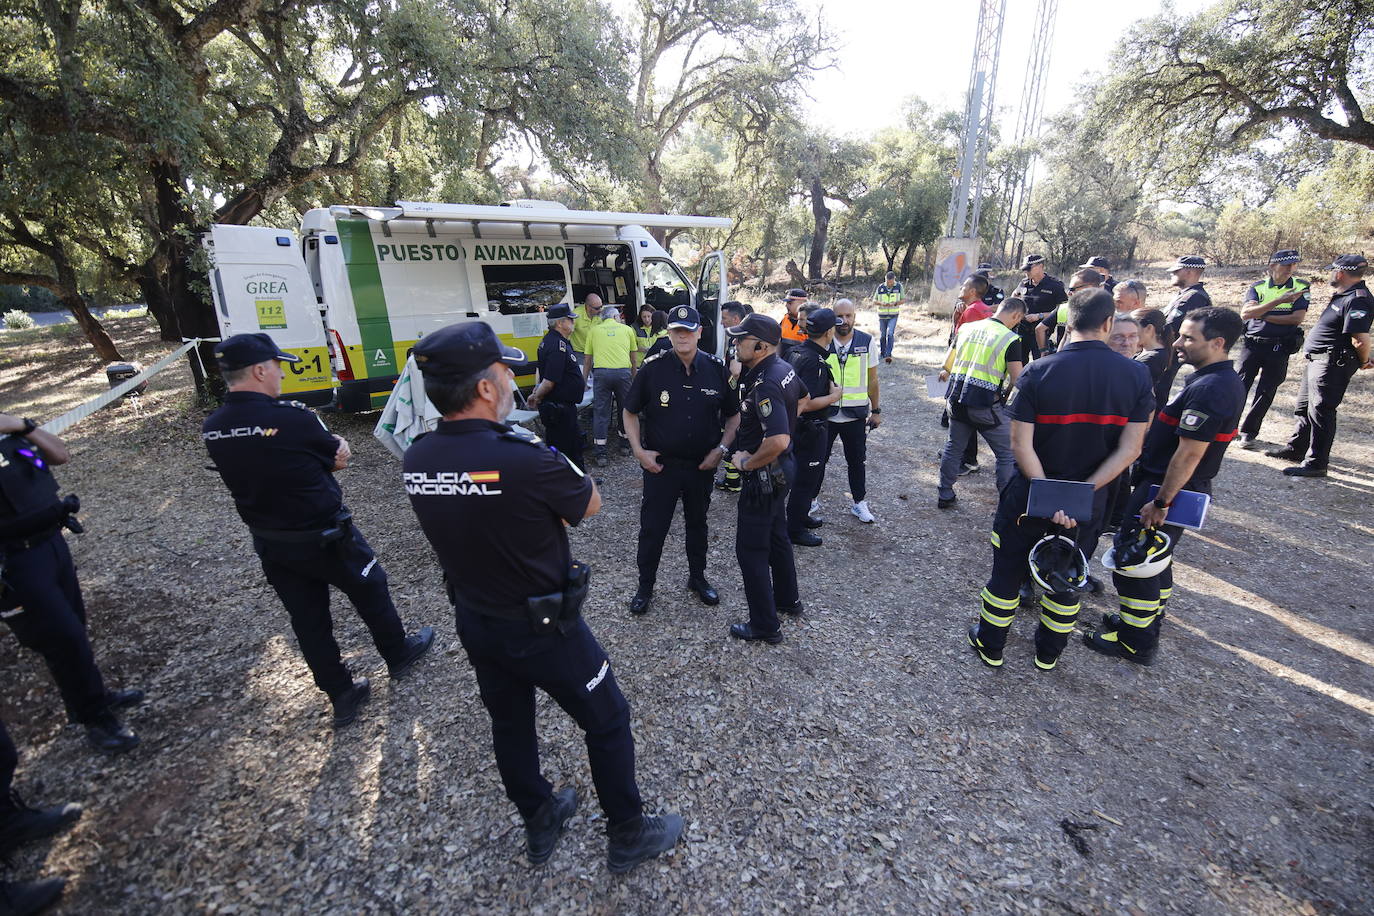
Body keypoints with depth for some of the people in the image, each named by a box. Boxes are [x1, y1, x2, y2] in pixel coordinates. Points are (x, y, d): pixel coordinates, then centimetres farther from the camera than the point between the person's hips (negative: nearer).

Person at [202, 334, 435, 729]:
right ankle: (399, 655, 38)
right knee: (371, 591, 18)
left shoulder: (211, 429, -4)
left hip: (270, 544, 6)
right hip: (326, 537, -6)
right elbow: (341, 458, -10)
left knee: (307, 620, 16)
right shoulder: (291, 417, -24)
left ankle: (342, 697, 30)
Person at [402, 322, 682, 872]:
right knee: (607, 721, 16)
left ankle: (539, 824, 49)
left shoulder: (417, 459, -10)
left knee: (510, 723, 26)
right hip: (543, 627, -6)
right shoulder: (527, 461, -32)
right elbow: (591, 504, -13)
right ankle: (628, 835, 36)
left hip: (473, 621, 7)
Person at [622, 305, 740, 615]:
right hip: (660, 463, -2)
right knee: (652, 528, 7)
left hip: (702, 464, 2)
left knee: (697, 523, 19)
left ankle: (697, 577, 40)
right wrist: (639, 450, -9)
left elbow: (733, 414, 5)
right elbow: (630, 412, 0)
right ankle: (645, 587, 27)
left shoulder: (717, 368, -5)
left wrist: (721, 448, -8)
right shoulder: (653, 368, -10)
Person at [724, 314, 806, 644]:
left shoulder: (765, 385, -29)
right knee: (777, 536, 24)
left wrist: (747, 462, -23)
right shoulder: (785, 369, 2)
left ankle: (764, 625, 15)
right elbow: (802, 399, 22)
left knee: (751, 548, 2)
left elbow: (778, 441, -38)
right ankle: (788, 598, 42)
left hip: (764, 475, -10)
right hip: (782, 469, 10)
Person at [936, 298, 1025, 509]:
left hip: (956, 399, 6)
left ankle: (945, 496, 27)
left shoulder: (967, 327, 8)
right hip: (985, 404, -6)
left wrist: (946, 373, 37)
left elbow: (948, 363, 17)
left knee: (954, 446, 20)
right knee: (1007, 453, 8)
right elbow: (1017, 380, -10)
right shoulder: (1010, 339, -8)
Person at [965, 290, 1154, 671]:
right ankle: (1049, 653, 39)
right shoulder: (1136, 375, -9)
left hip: (1030, 496, -2)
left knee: (1008, 571, 15)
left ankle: (991, 645, 32)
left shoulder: (1037, 372, -17)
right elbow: (1129, 449, -11)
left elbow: (1021, 445, -20)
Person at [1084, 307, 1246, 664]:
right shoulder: (1226, 381, 9)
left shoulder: (1209, 389, -24)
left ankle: (1136, 642, 14)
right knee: (1156, 557, 24)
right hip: (1187, 490, 10)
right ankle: (1149, 618, 41)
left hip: (1166, 488, -10)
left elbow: (1189, 454, -26)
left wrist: (1161, 502, -22)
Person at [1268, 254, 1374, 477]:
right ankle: (1295, 449, 33)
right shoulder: (1344, 296, 13)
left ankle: (1316, 464, 1)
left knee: (1320, 412, -6)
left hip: (1332, 365, -10)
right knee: (1304, 408, 19)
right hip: (1317, 360, 10)